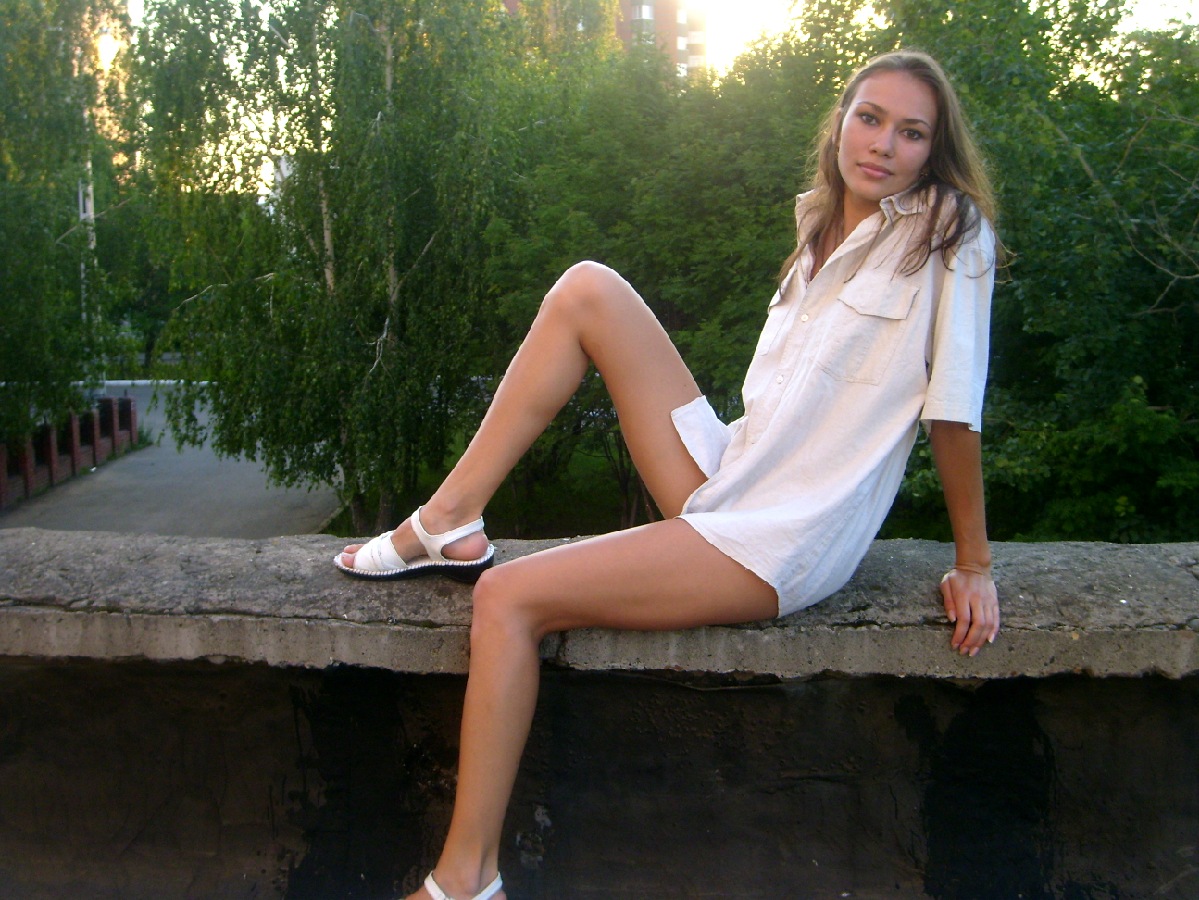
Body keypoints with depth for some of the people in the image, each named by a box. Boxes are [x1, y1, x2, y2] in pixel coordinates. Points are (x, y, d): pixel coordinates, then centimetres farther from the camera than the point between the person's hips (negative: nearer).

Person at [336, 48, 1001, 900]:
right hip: (726, 473, 8)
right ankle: (449, 527, -3)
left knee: (509, 598, -18)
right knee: (588, 288, -3)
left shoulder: (947, 229, -7)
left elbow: (957, 406, -8)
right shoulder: (827, 231, 15)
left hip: (781, 544, -7)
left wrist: (974, 565, -5)